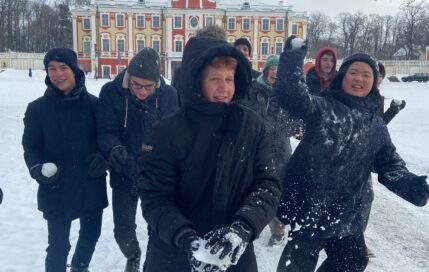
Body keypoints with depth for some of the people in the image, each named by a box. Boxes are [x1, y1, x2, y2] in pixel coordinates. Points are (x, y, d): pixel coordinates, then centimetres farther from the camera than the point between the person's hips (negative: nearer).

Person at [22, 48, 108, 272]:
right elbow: (30, 146, -1)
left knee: (90, 235, 21)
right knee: (58, 245, 2)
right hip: (56, 190, -2)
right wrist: (37, 169, -20)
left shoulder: (94, 104, -4)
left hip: (92, 186, 2)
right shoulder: (37, 108, -4)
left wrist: (103, 159, -17)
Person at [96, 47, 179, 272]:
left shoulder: (168, 95, -12)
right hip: (124, 174, 1)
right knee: (123, 231, 11)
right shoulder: (111, 92, -13)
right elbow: (106, 131, -14)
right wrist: (114, 148, -36)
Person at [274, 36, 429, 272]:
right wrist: (294, 55, -27)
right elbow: (291, 93, -24)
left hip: (347, 214, 6)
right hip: (309, 207, -6)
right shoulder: (322, 107, -7)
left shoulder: (376, 125, 9)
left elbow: (389, 165, 8)